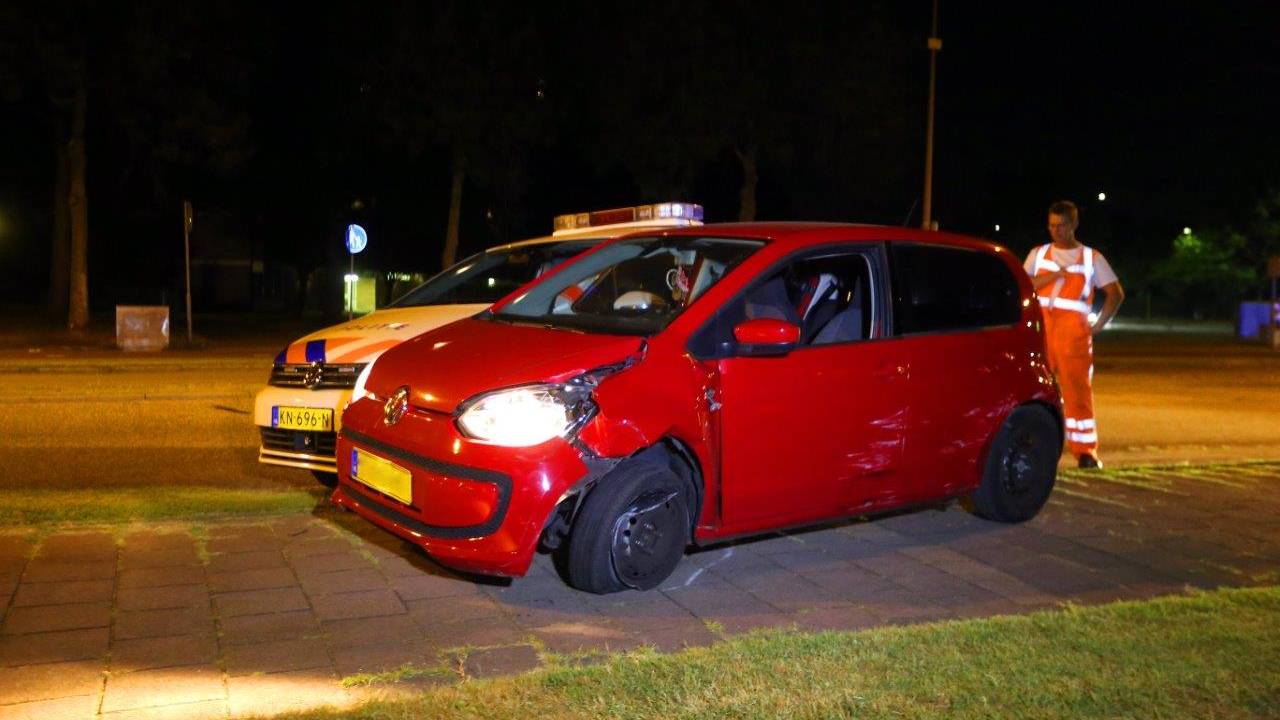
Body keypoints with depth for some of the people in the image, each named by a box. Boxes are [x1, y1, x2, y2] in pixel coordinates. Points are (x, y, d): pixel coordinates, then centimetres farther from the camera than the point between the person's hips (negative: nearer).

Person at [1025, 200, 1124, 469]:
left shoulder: (1092, 258, 11)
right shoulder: (1038, 254, 15)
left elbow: (1116, 293, 11)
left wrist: (1098, 325, 3)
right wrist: (1055, 274, -8)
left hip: (1074, 333, -2)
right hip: (1039, 331, 2)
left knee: (1078, 391, -5)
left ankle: (1085, 450, -2)